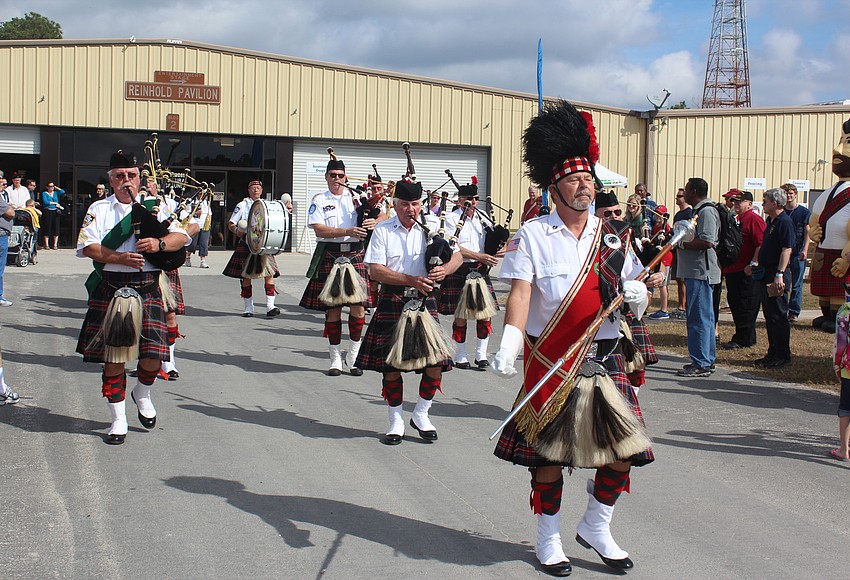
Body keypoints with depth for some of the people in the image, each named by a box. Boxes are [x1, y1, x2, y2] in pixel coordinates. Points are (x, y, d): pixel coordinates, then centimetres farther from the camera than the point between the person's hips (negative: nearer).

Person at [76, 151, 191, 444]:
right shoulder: (99, 209, 7)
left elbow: (181, 236, 4)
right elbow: (87, 246, -5)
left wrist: (159, 244, -16)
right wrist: (120, 258, -19)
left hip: (148, 288, 1)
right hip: (111, 290, -1)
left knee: (153, 354, -7)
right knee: (113, 356, 1)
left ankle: (143, 393, 27)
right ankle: (118, 419, 14)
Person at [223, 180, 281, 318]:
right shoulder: (242, 205, 5)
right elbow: (230, 224, 3)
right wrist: (236, 230, -19)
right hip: (246, 244, -2)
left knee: (269, 273, -10)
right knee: (246, 276, 1)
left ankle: (270, 306, -10)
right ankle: (248, 308, 11)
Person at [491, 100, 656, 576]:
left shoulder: (613, 236, 8)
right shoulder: (533, 236, -4)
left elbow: (634, 292, 14)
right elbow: (520, 293, -13)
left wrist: (637, 295, -11)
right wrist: (508, 346, -28)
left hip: (604, 359, 4)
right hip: (550, 362, -3)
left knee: (623, 449, 2)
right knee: (548, 452, 3)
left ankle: (596, 528, 25)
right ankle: (549, 539, 22)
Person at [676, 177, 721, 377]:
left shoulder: (706, 211, -15)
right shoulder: (699, 210, 19)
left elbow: (707, 242, -25)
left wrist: (681, 244, -16)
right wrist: (679, 241, 11)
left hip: (701, 272, -11)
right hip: (696, 272, 11)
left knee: (699, 317, -9)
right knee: (705, 316, 15)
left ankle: (701, 364, -7)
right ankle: (707, 360, 22)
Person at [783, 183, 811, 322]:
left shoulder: (804, 212, 2)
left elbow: (807, 232, -1)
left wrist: (805, 250, -13)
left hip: (798, 253, -3)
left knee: (796, 284, -1)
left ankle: (794, 312, 2)